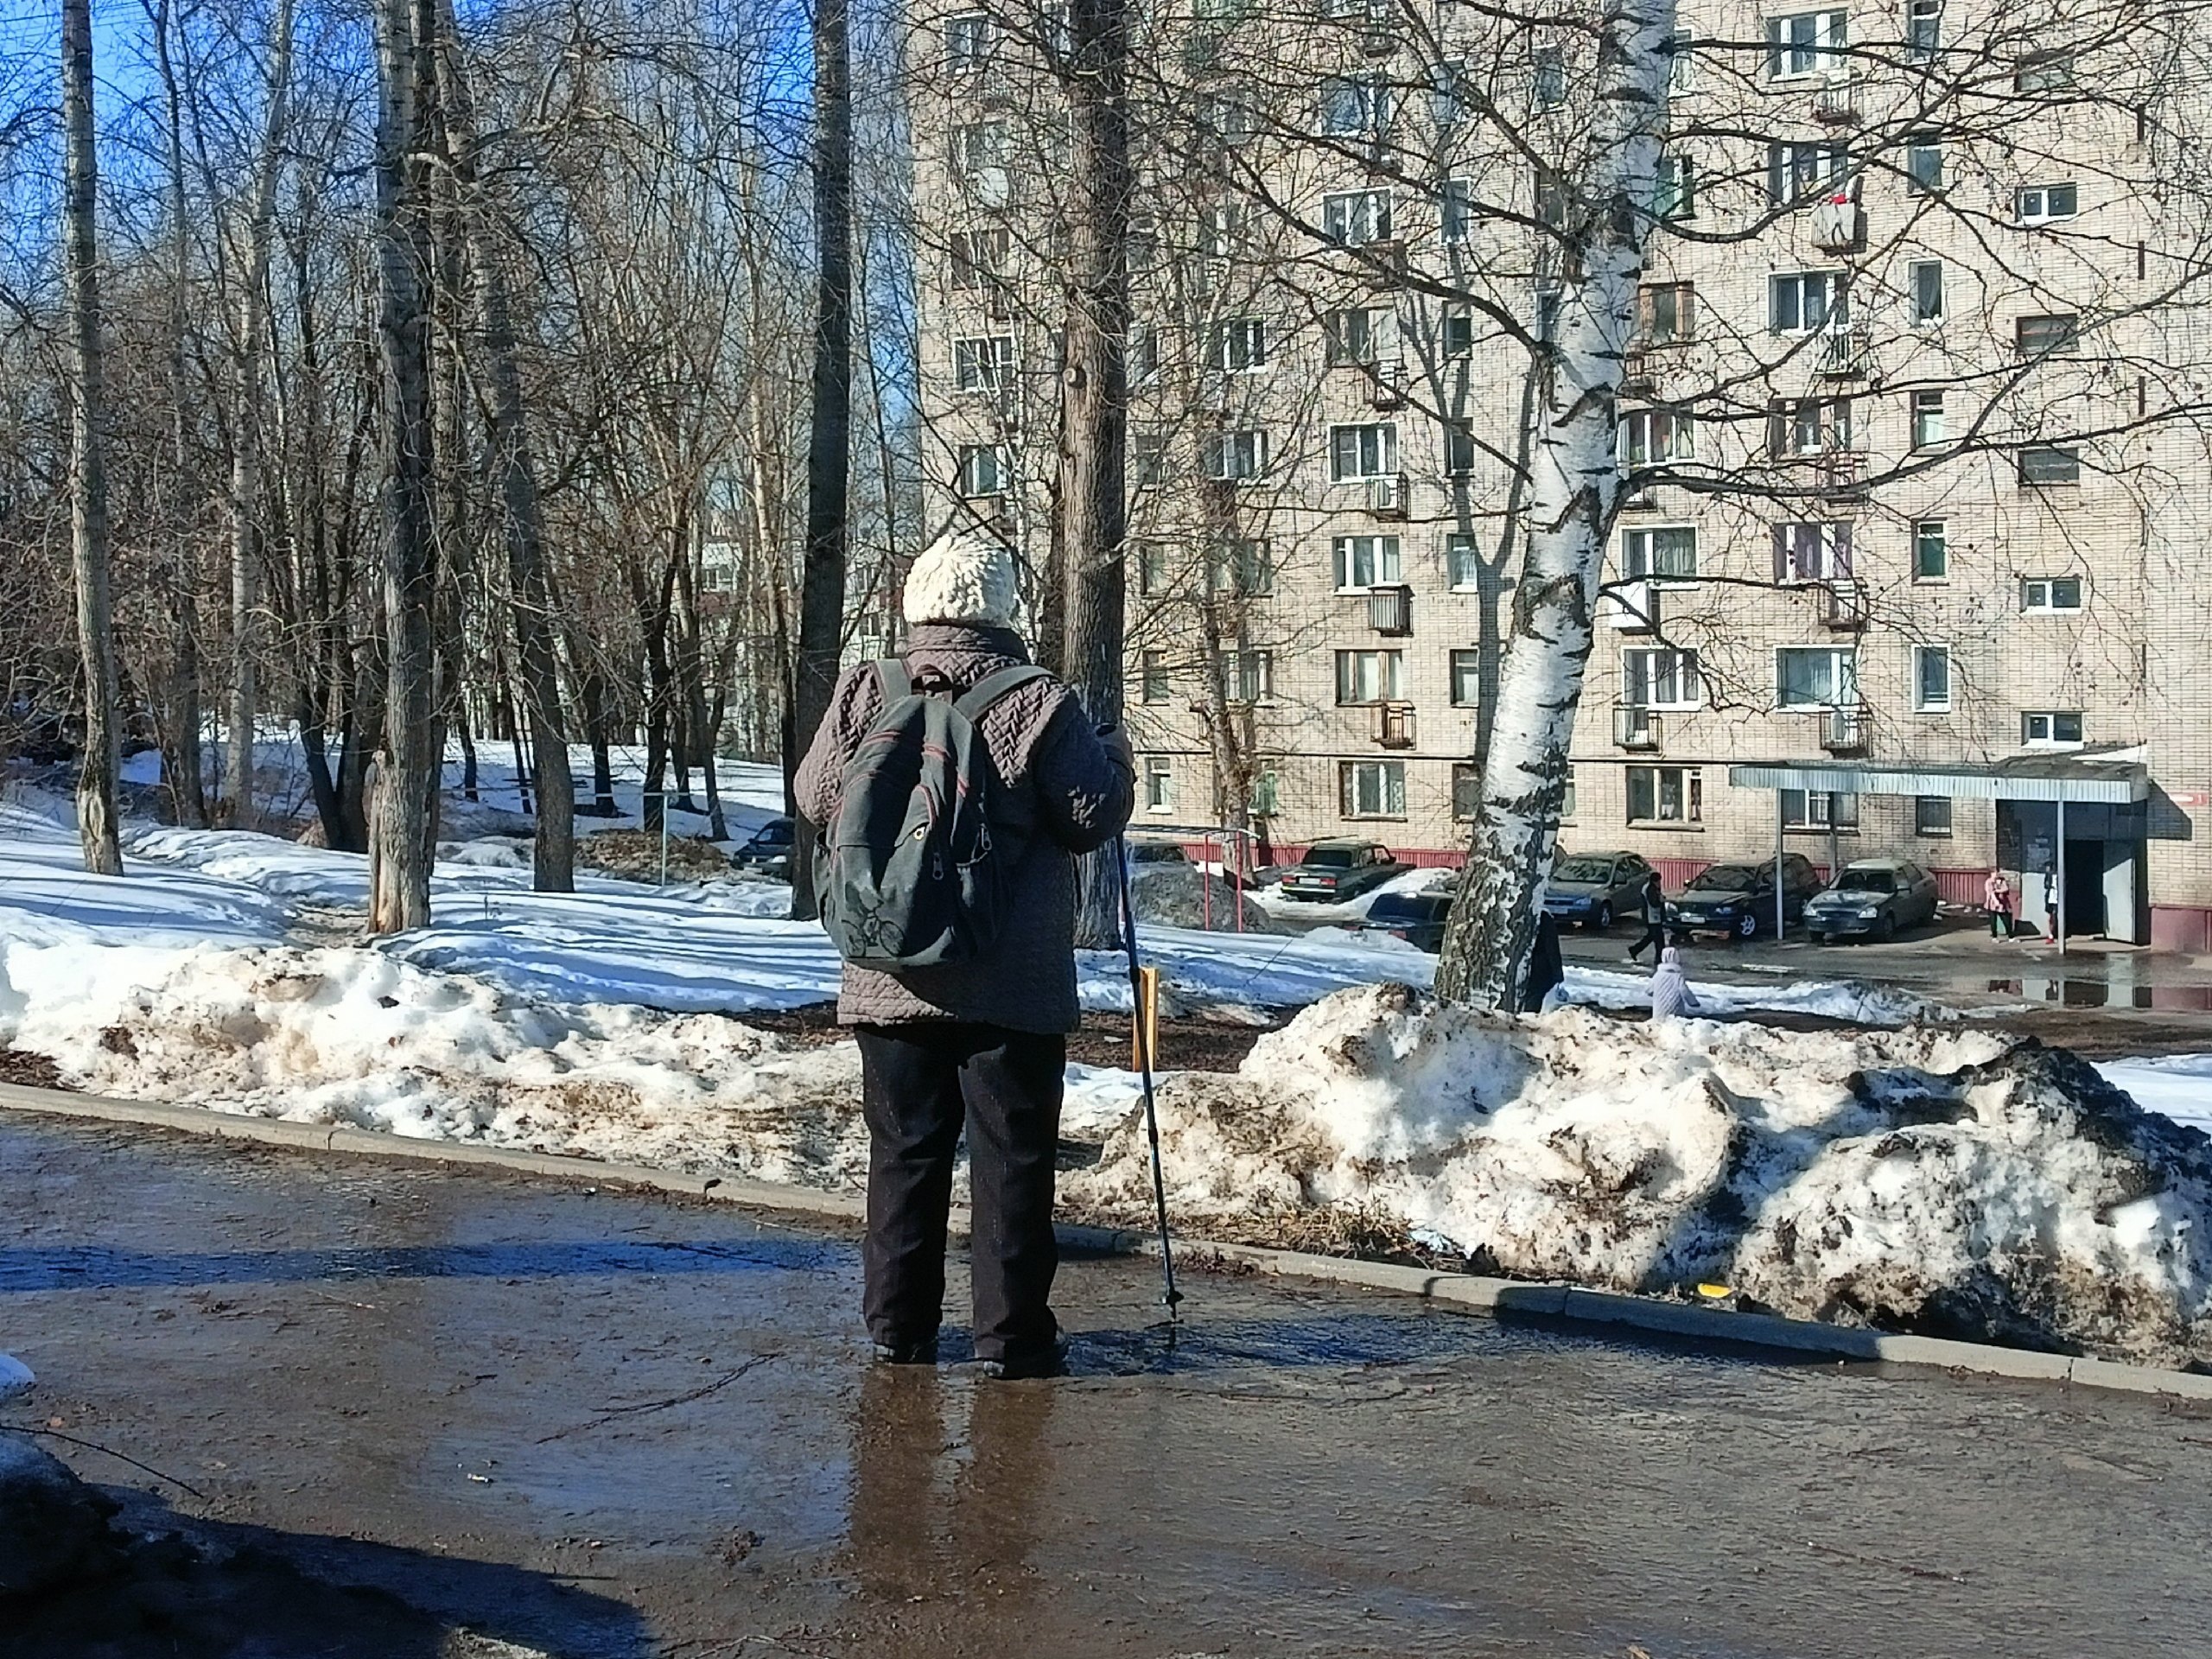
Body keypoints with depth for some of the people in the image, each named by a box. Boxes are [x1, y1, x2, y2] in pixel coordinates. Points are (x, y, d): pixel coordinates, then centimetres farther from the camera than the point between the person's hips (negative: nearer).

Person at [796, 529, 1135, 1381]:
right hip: (1014, 986, -3)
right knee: (1011, 1157, 4)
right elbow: (1091, 817, -6)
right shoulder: (1040, 704, -10)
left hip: (891, 979, 3)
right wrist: (1114, 760, 14)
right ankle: (1012, 1335, 5)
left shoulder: (866, 691, -1)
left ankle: (898, 1328, 17)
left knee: (904, 1152, 12)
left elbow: (817, 796, 9)